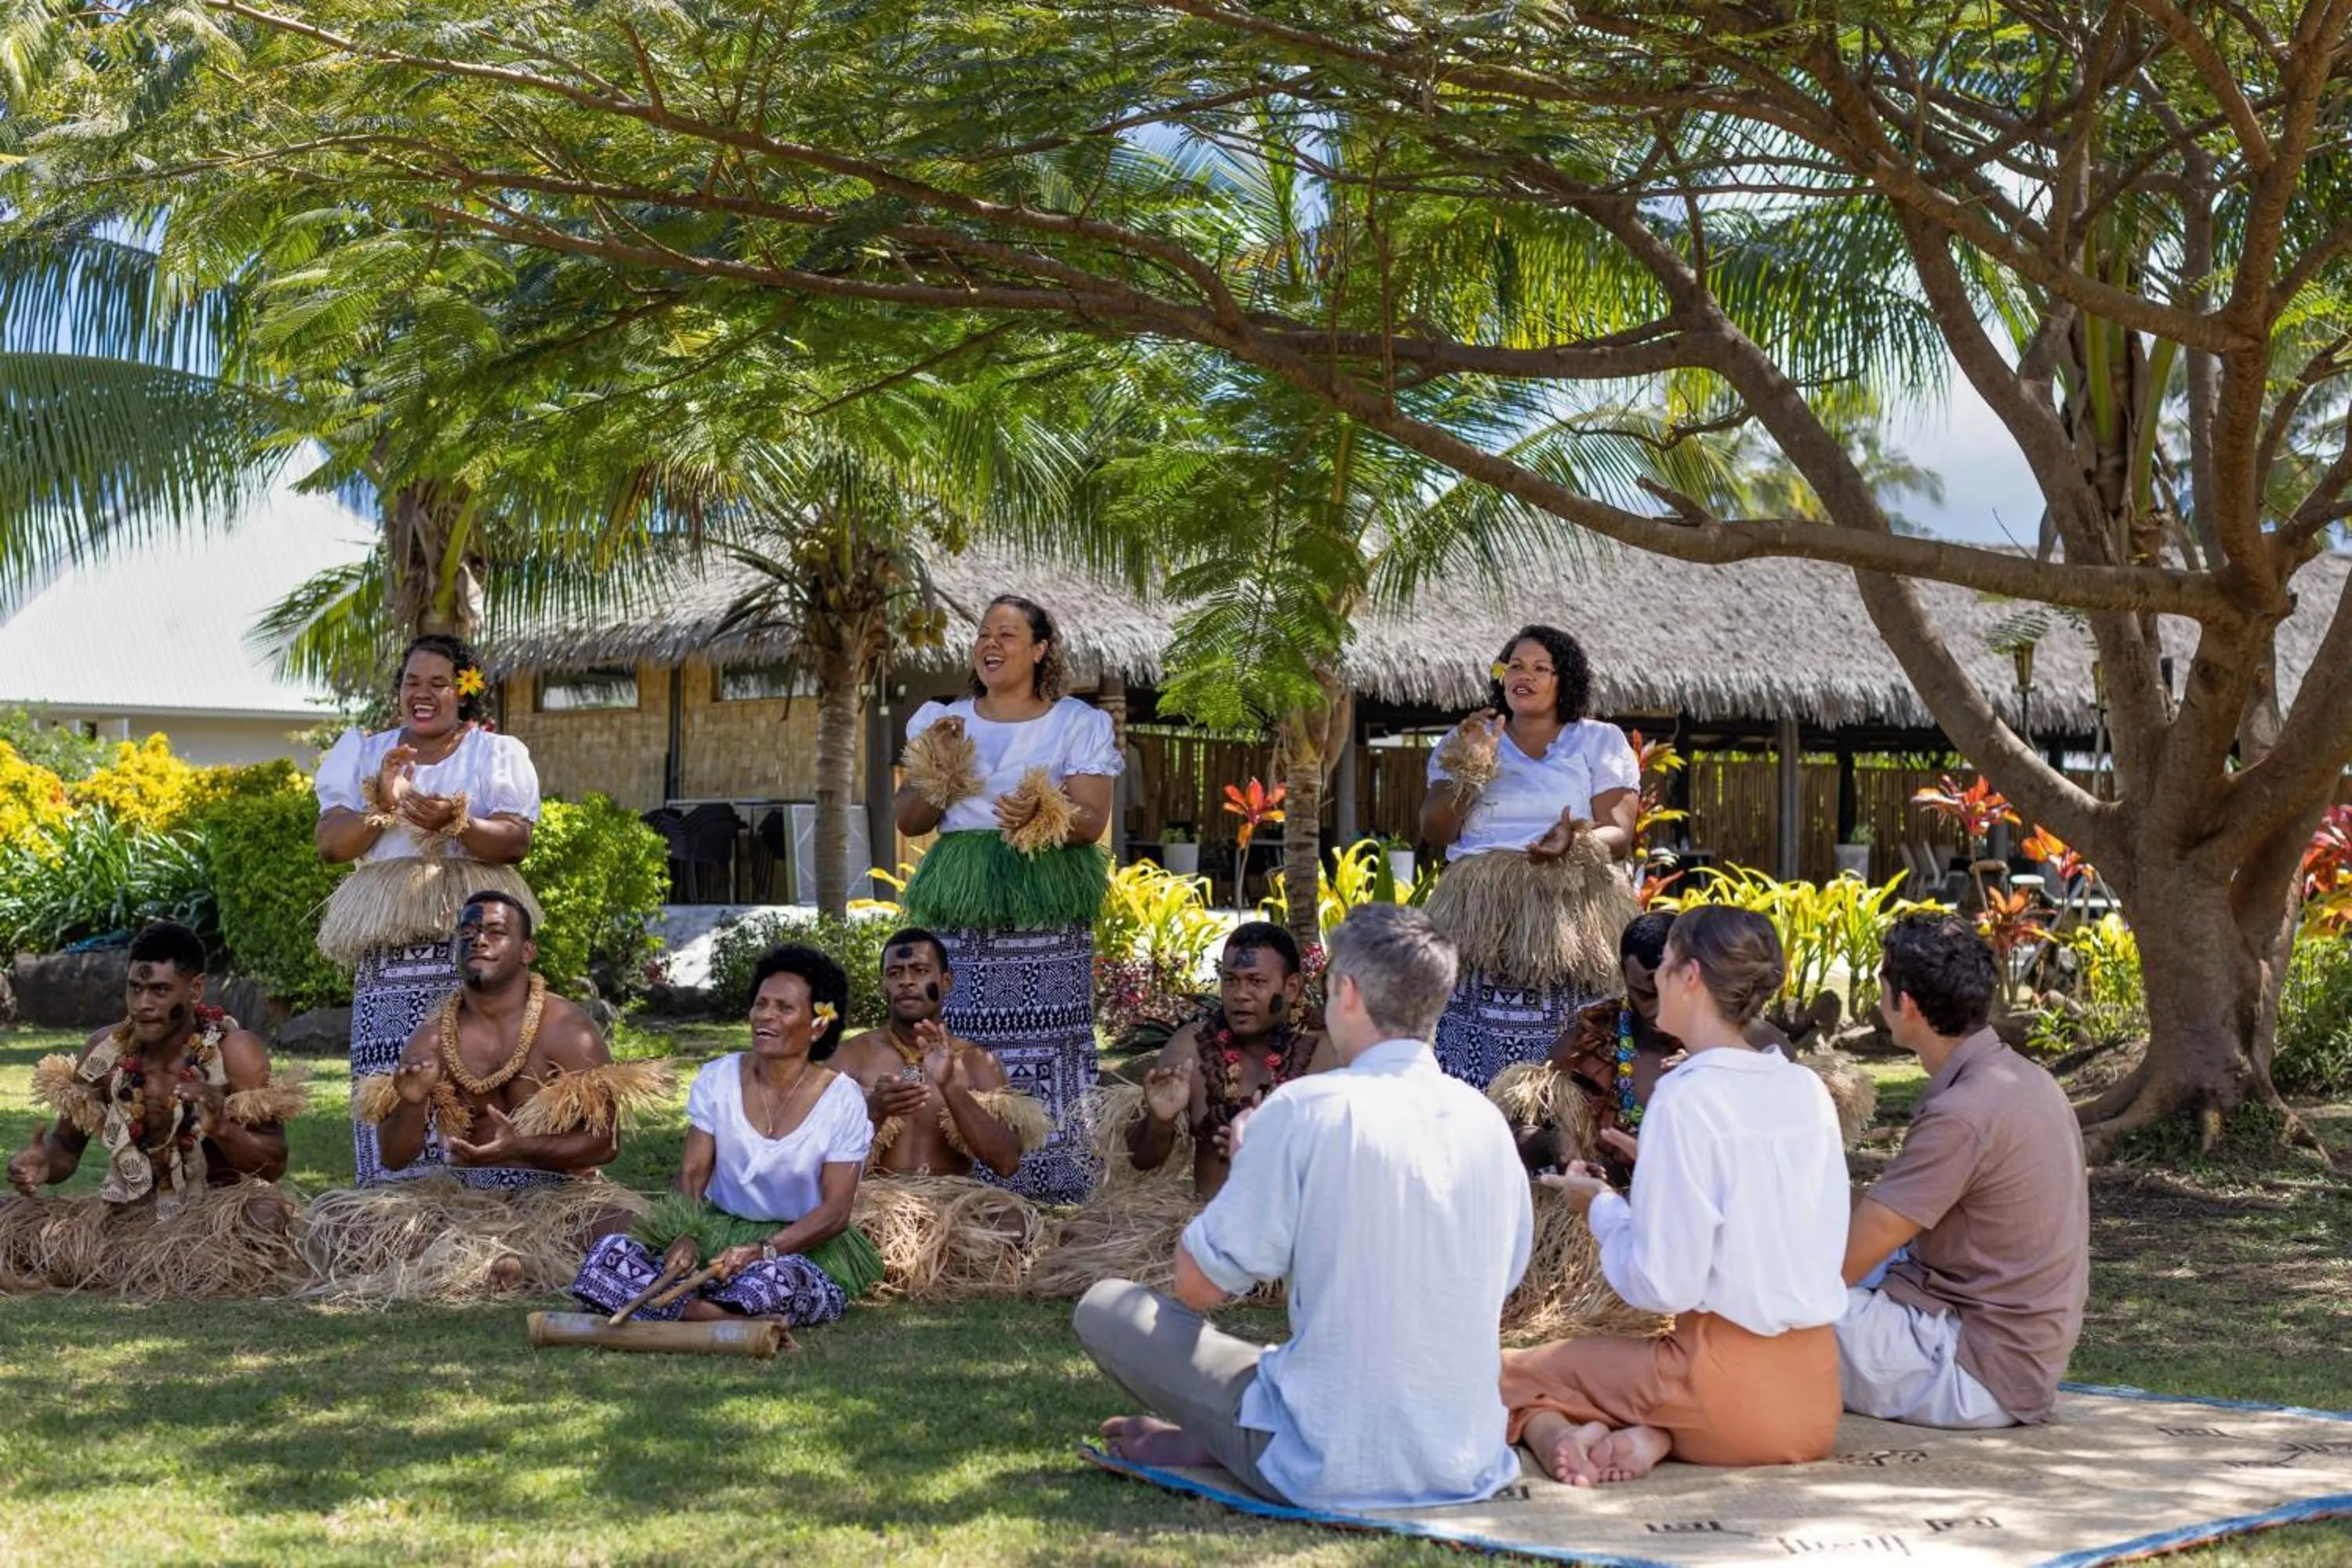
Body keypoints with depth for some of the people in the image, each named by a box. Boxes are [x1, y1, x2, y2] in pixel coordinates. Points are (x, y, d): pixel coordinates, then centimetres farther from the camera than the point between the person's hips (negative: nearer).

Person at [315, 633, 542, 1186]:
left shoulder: (497, 753, 10)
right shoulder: (363, 753, 18)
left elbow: (516, 842, -3)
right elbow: (329, 844, 6)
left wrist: (456, 824, -19)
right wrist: (381, 807, -10)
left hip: (471, 934, -2)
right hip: (389, 945, 2)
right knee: (390, 1078, -6)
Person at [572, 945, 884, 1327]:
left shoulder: (842, 1100, -7)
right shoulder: (717, 1079, 3)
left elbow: (835, 1211, -11)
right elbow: (692, 1173, 0)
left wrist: (763, 1250, -26)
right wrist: (684, 1237, -22)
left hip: (804, 1245, -4)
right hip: (717, 1232, 4)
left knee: (771, 1280, -41)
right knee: (609, 1255, -22)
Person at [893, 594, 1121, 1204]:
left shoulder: (1078, 724, 7)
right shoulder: (942, 722, 15)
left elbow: (1092, 821, -2)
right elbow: (908, 821, 13)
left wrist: (1042, 816, -22)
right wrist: (934, 775, -6)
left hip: (1045, 909, -2)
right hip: (962, 908, 3)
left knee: (1044, 1048, -7)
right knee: (963, 1046, -2)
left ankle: (1050, 1190, -1)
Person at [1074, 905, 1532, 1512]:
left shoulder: (1306, 1109, -14)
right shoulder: (1487, 1121, 2)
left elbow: (1198, 1286, -7)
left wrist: (1248, 1163, 12)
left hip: (1330, 1472, -5)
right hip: (1469, 1468, 5)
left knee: (1105, 1306, 7)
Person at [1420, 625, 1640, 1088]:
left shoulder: (1602, 742, 12)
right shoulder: (1465, 738, 16)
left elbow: (1619, 833, 0)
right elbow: (1435, 832, 6)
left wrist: (1577, 843, -21)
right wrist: (1471, 768, -8)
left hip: (1568, 913, -1)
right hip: (1480, 917, 1)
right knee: (1476, 1063, -8)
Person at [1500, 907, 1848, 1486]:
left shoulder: (1687, 1099, -14)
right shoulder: (1808, 1090, 6)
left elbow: (1663, 1284, -15)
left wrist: (1600, 1207, 4)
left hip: (1730, 1382, -7)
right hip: (1815, 1394, 7)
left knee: (1512, 1374, 11)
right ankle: (1653, 1439, -3)